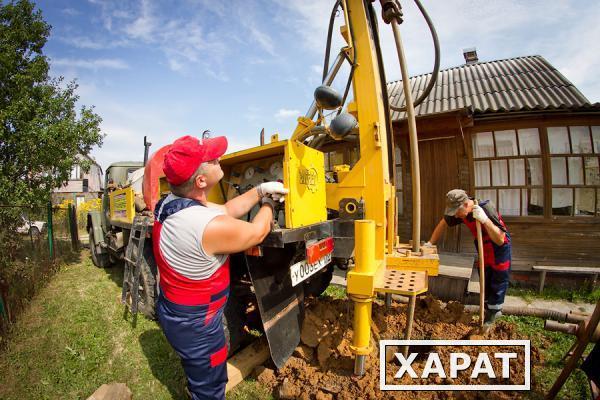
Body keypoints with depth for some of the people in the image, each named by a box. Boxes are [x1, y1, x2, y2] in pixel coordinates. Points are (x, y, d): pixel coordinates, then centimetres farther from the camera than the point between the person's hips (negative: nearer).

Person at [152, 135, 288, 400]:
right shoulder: (210, 226, -36)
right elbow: (257, 232, -17)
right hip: (195, 325, -8)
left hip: (171, 310, 8)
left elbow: (227, 209, 0)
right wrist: (268, 203, 1)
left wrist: (260, 190, -4)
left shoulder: (168, 204, -9)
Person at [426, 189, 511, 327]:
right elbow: (443, 223, -1)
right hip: (483, 249, 6)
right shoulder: (461, 210, -16)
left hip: (500, 250, -6)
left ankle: (493, 312, 22)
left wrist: (484, 219, -47)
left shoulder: (487, 209, -34)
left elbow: (500, 240, -35)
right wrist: (430, 243, -4)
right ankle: (490, 309, 33)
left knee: (498, 283, 5)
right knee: (485, 282, 15)